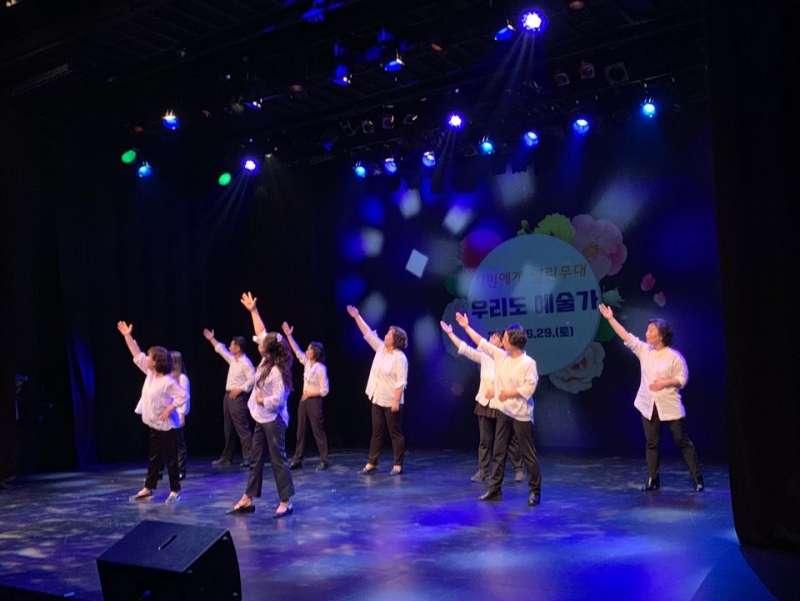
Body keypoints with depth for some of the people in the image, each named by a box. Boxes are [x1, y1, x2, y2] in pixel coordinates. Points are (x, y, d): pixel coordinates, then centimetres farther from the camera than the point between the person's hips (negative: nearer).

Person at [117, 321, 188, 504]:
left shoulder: (168, 381, -21)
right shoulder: (150, 373, 2)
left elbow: (184, 395, -23)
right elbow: (137, 356, 8)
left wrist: (169, 410, -23)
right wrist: (127, 336, 6)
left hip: (167, 426, -8)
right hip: (154, 425, 8)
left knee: (170, 458, 1)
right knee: (153, 458, 14)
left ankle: (175, 490, 10)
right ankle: (148, 489, 20)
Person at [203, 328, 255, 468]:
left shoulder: (245, 362, -15)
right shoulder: (233, 359, 12)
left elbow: (253, 379, -21)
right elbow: (221, 350, 28)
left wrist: (240, 389, -22)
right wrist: (212, 339, 31)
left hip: (238, 398, -10)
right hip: (228, 396, 10)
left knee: (242, 428, -10)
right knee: (228, 429, 14)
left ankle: (248, 458, -10)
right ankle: (226, 457, 22)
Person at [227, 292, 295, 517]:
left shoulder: (277, 371, -23)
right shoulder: (267, 361, 1)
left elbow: (277, 400, -27)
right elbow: (261, 332, 10)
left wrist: (260, 399, -11)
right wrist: (253, 310, 12)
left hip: (273, 421, -9)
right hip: (262, 419, 9)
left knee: (278, 460, -2)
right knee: (256, 459, 13)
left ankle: (286, 502, 7)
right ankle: (247, 500, 21)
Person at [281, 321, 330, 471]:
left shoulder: (321, 368, -13)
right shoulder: (307, 363, 6)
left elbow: (325, 390, -13)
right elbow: (297, 351, 13)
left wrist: (309, 394, -15)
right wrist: (288, 335, 10)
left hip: (314, 401, -7)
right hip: (304, 400, 8)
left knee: (318, 431, -2)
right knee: (300, 431, 8)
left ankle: (324, 461, 6)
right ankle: (297, 460, 13)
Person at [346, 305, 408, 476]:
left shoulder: (400, 358, -15)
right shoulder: (380, 348, 5)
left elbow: (401, 382, -18)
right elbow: (367, 333, 10)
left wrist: (396, 400, -22)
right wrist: (357, 317, 9)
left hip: (391, 402, -7)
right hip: (377, 399, 7)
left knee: (395, 433, 2)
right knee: (376, 432, 12)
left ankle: (398, 465, 9)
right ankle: (372, 463, 17)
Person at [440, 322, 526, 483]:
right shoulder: (484, 356, 5)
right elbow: (465, 349, 4)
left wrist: (496, 391, -21)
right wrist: (450, 333, 1)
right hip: (484, 403, 5)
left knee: (510, 439, 4)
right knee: (485, 440, 9)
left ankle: (519, 470, 16)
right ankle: (482, 471, 15)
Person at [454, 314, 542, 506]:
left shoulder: (528, 363, -14)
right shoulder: (501, 356, 5)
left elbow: (529, 388, -20)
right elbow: (482, 342, 12)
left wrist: (508, 393, -13)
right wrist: (466, 327, 15)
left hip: (521, 415, -7)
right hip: (504, 412, 7)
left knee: (528, 454, 2)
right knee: (499, 452, 10)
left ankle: (535, 491, 12)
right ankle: (494, 489, 17)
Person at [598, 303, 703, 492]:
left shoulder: (674, 356, -9)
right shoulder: (644, 350, 3)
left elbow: (683, 378, -6)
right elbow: (626, 337, -2)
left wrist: (663, 383, -19)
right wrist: (610, 318, -7)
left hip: (670, 407, -4)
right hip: (648, 406, 4)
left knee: (683, 442, 3)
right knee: (651, 443, 8)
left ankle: (697, 479, 12)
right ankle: (652, 479, 15)